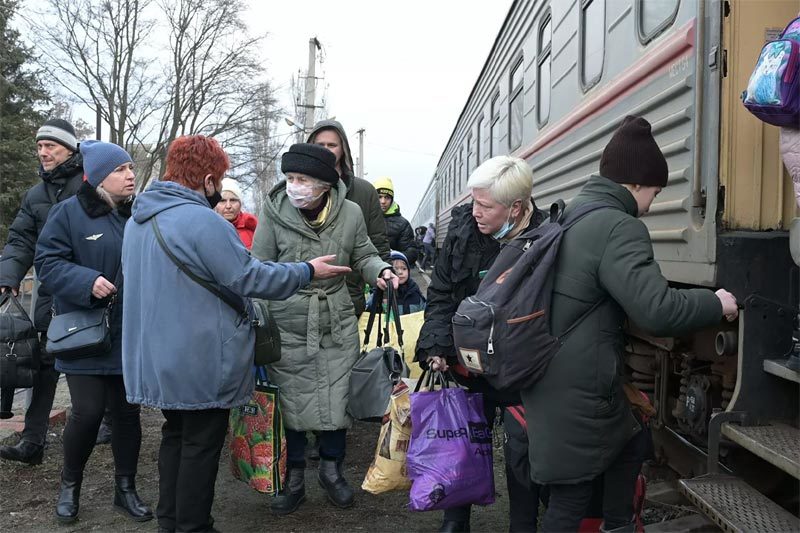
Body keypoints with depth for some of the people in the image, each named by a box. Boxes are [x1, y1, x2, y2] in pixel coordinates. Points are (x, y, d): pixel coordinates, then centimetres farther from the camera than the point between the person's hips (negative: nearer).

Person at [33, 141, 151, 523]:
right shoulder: (69, 212, -6)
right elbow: (47, 262, -9)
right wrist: (87, 282, -23)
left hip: (129, 335, 4)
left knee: (127, 411, 8)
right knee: (88, 412, -6)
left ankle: (125, 489, 24)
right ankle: (69, 484, 21)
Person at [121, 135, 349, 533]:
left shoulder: (138, 220, 9)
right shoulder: (202, 221, -22)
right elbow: (249, 277, -20)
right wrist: (308, 271, -8)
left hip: (157, 358, 9)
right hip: (200, 361, -9)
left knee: (175, 435, 21)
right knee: (201, 444, 4)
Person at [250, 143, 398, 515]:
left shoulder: (350, 213, -8)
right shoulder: (275, 213, -11)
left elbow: (363, 257, 8)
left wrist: (380, 270, -13)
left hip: (336, 329, 1)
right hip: (286, 330, -1)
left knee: (336, 401, 10)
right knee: (290, 405, 10)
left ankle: (332, 469, 36)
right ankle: (294, 479, 30)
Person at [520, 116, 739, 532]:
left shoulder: (569, 216, 10)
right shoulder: (618, 228, -20)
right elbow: (657, 311, -27)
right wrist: (716, 304, -10)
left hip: (553, 381, 10)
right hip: (578, 393, -10)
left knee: (629, 448, 27)